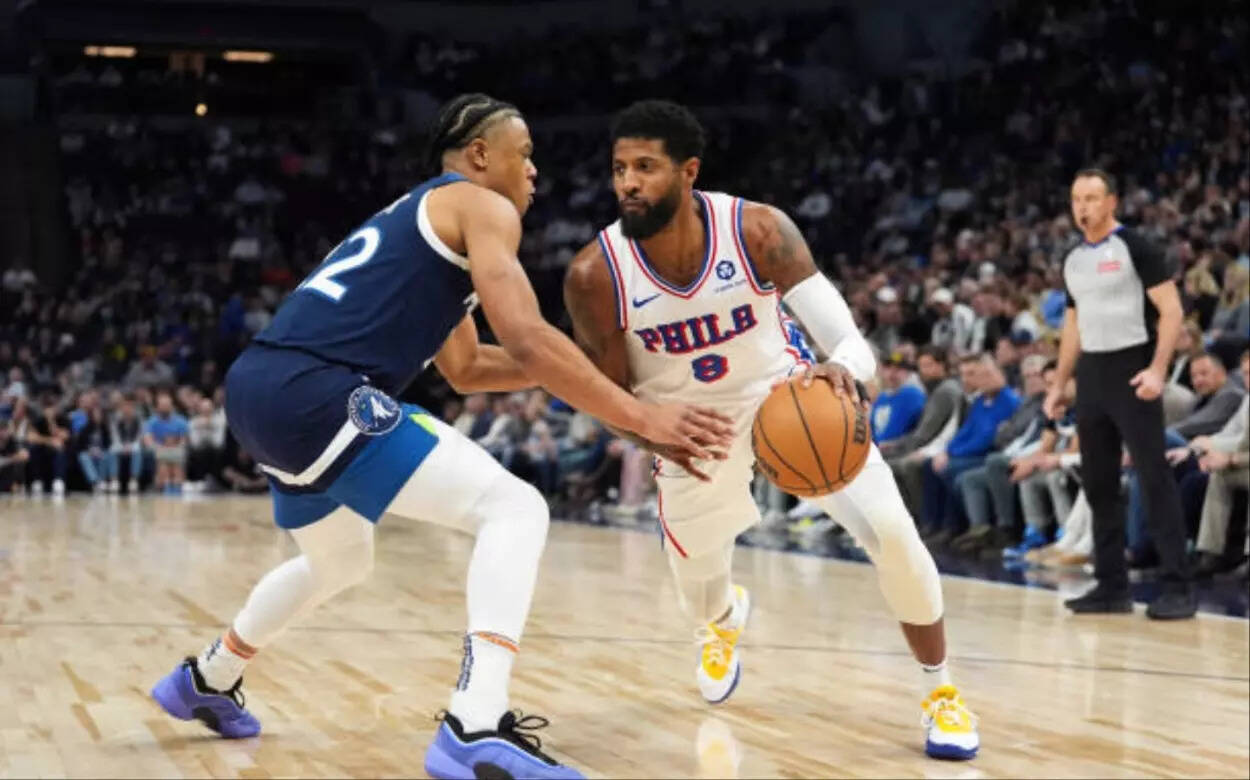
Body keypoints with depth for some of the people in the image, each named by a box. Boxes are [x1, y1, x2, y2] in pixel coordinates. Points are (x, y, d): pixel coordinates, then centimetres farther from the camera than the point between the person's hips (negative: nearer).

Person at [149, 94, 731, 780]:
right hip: (315, 391, -10)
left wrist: (584, 373, 27)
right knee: (514, 508, -11)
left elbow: (465, 368, 36)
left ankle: (205, 681, 51)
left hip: (259, 388, 10)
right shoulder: (481, 207, 2)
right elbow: (527, 342, -10)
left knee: (341, 562, 34)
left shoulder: (419, 220, 30)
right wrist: (642, 417, -8)